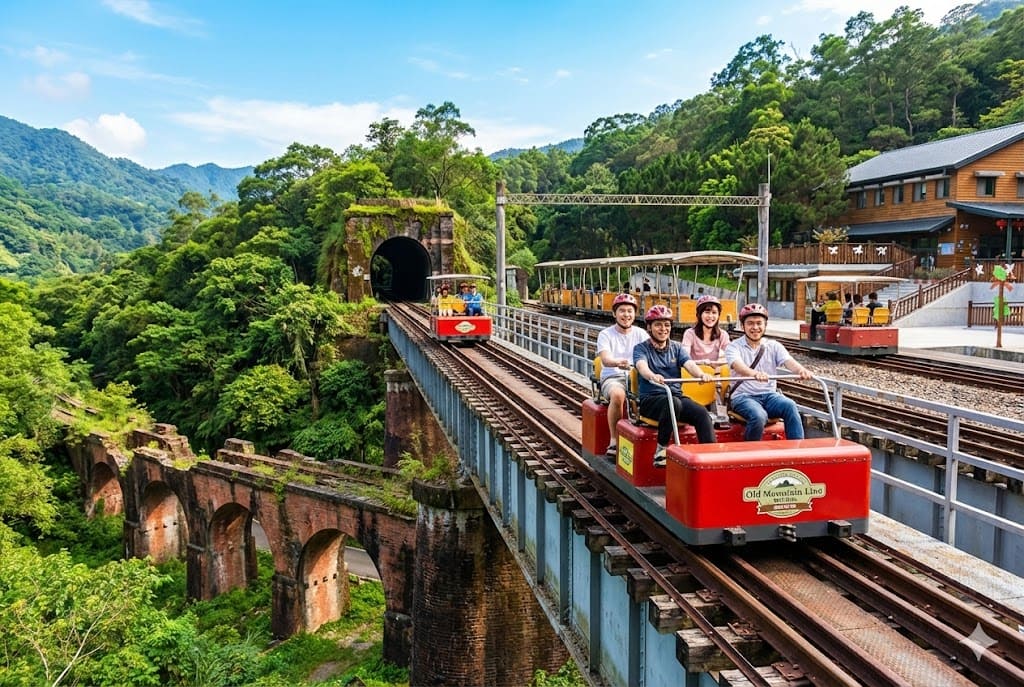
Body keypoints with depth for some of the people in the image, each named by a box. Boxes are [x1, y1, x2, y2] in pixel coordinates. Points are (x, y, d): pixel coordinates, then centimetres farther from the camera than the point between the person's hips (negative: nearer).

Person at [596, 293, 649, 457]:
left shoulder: (640, 334, 13)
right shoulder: (605, 334, 3)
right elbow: (605, 359, -15)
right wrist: (618, 362, -39)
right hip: (612, 377, -2)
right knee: (618, 394, -37)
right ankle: (614, 441, -24)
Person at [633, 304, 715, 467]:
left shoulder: (676, 347, 17)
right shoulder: (641, 348, 4)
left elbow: (689, 364, -2)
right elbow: (642, 366, -18)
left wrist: (701, 374, -27)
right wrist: (652, 376, -43)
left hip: (677, 396, 4)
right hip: (650, 399, -4)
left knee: (702, 412, -24)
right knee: (672, 403, -36)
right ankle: (661, 450, -24)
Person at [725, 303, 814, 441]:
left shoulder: (774, 346, 10)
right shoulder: (734, 347, -1)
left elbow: (789, 362, -10)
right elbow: (738, 366, -23)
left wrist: (801, 370, -35)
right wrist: (754, 374, -47)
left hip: (769, 395, 3)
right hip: (743, 396, -3)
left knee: (790, 406, -28)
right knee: (759, 416, -33)